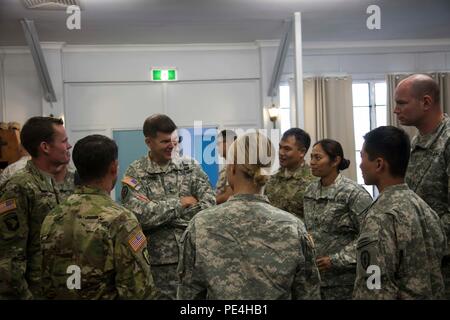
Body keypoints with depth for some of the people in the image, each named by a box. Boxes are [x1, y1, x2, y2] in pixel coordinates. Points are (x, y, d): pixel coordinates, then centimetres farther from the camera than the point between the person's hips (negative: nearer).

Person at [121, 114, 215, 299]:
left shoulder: (190, 168, 4)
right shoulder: (135, 174, -4)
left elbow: (209, 206, -7)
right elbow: (142, 215, -18)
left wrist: (161, 216, -14)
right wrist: (181, 203, -10)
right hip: (159, 262, -3)